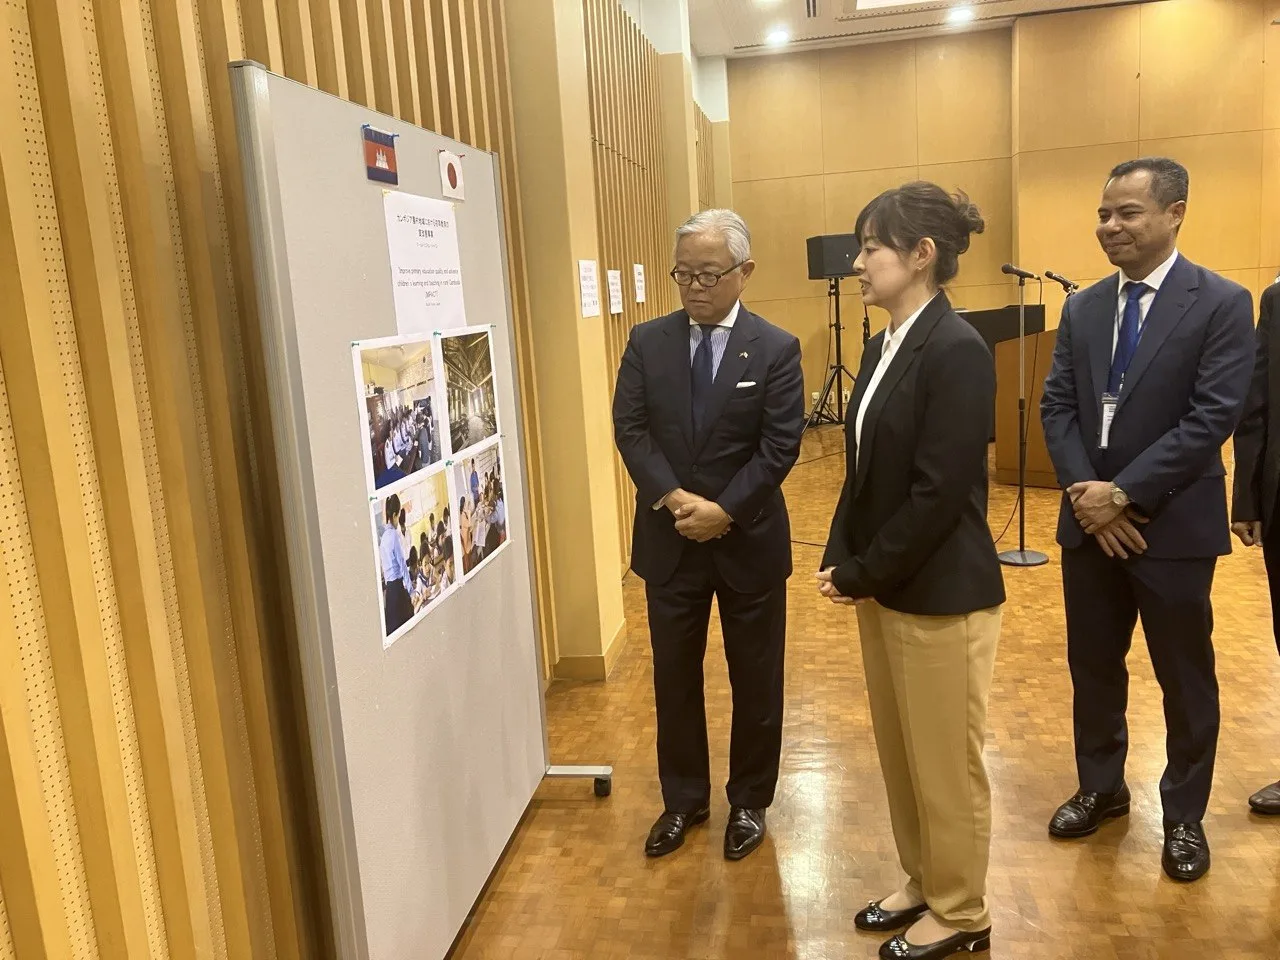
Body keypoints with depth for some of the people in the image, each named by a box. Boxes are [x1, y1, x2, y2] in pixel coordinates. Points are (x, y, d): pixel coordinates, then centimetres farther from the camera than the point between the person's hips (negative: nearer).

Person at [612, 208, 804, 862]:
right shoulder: (647, 342, 2)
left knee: (755, 680, 12)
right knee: (674, 677, 13)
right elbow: (630, 430, -5)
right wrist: (676, 500, -18)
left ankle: (749, 802, 32)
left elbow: (780, 446, -11)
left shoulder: (777, 349, -5)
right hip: (668, 541, 2)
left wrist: (724, 510, -19)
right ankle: (683, 799, 32)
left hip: (750, 541, -2)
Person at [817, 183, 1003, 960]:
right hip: (885, 587, 8)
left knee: (946, 761, 9)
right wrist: (840, 561, 1)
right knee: (901, 752, 20)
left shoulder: (957, 349, -18)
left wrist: (861, 574, -14)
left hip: (942, 593, -8)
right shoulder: (884, 347, 9)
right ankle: (923, 883, 39)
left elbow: (941, 492, -21)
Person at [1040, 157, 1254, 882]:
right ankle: (1101, 788, 36)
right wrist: (1085, 493, -11)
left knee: (1185, 680, 10)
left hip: (1172, 525, -4)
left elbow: (1213, 419, -16)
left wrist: (1125, 494, -19)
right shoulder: (1083, 309, 7)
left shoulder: (1223, 304, -8)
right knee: (1093, 666, 16)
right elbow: (1057, 406, 3)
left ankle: (1184, 816, 29)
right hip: (1090, 520, 5)